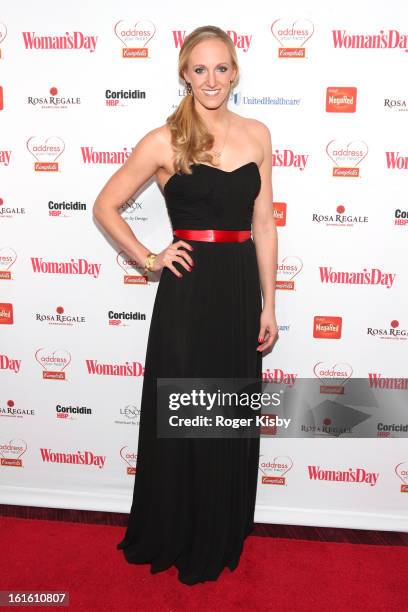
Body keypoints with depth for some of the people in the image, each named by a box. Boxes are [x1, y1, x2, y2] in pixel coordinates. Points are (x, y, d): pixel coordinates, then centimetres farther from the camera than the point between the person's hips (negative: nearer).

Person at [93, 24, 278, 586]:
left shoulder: (257, 134, 7)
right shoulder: (164, 141, -4)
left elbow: (263, 224, 8)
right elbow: (105, 206, 3)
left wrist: (268, 305, 7)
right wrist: (148, 260, -3)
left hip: (242, 287, 4)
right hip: (189, 290, -4)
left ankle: (223, 538, 37)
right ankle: (174, 539, 33)